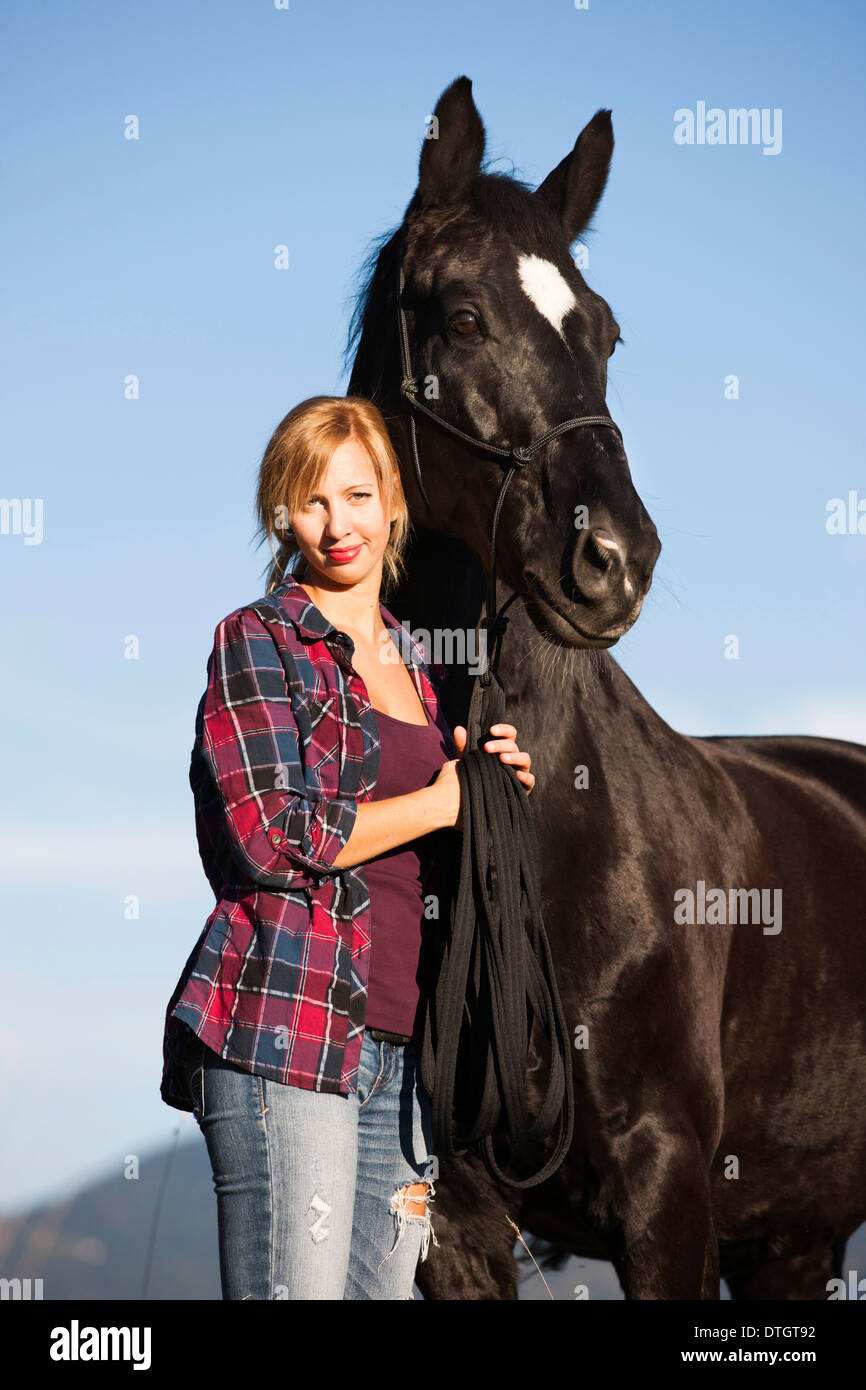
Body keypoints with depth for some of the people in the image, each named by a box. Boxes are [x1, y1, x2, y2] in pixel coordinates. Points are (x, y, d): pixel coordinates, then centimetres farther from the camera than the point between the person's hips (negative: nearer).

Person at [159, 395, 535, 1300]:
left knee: (384, 1284, 5)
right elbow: (273, 836, -12)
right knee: (296, 1289, -10)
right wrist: (443, 799, -4)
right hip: (284, 1031, -7)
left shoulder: (415, 666, 21)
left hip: (399, 1044, 7)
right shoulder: (257, 641, 1)